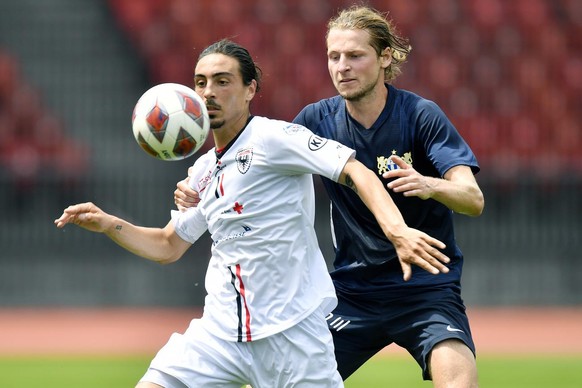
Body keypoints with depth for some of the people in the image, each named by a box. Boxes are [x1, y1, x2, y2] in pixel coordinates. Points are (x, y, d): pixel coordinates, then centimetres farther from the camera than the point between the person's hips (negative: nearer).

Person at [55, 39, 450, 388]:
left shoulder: (273, 137, -7)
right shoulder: (204, 170, 16)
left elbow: (354, 170, -19)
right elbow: (168, 246, 27)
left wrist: (396, 229, -35)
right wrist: (108, 224, 10)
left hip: (291, 330, -6)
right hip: (221, 331, 6)